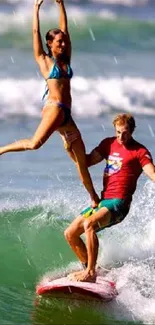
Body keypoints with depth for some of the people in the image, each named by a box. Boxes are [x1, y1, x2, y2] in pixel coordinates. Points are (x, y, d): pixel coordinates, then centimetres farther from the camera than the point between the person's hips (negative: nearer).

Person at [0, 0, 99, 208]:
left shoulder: (65, 60, 18)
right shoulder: (44, 60, 5)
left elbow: (64, 28, 19)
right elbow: (36, 32, 2)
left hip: (66, 114, 6)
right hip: (54, 107, -6)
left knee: (81, 160, 7)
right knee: (35, 143, -29)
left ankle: (95, 200, 13)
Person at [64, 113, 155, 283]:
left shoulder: (139, 151, -6)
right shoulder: (109, 144, 14)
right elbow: (87, 162, 19)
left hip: (119, 203, -8)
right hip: (103, 200, 8)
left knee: (89, 224, -33)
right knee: (70, 234, 6)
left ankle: (90, 273, -28)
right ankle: (88, 268, 20)